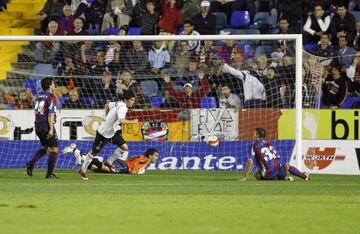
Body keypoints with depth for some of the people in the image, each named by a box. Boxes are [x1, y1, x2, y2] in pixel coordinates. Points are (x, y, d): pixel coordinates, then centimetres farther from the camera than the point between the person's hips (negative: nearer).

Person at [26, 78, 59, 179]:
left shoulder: (39, 97, 13)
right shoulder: (51, 97, -10)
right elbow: (50, 114, -18)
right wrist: (51, 129, -20)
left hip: (38, 125, 8)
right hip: (47, 125, -8)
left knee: (46, 148, 21)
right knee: (54, 149, 2)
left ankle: (31, 163, 1)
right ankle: (49, 173, -1)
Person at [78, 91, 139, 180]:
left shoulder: (118, 104, 0)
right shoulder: (122, 107, -28)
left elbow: (107, 106, 19)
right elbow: (122, 121, -46)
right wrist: (132, 121, -30)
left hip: (113, 131, 9)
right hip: (104, 132, -9)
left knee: (124, 147, -3)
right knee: (94, 152, 6)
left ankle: (109, 162, 13)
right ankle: (82, 170, 23)